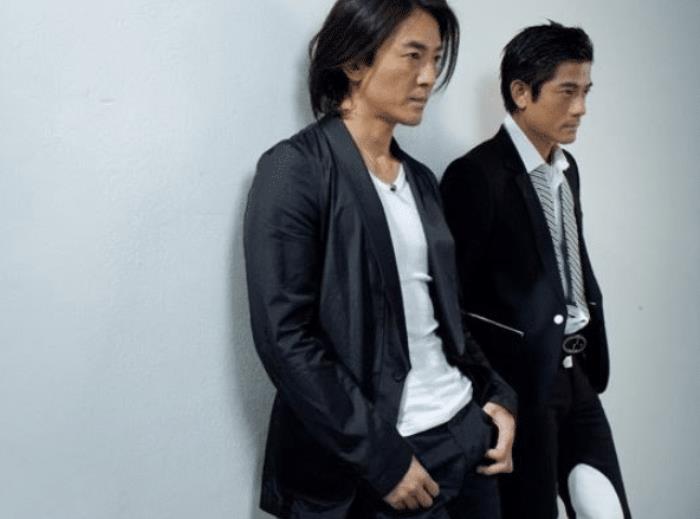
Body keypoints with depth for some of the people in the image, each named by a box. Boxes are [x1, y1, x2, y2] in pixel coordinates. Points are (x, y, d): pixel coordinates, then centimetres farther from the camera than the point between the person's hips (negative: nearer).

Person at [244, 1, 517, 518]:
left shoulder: (421, 179, 10)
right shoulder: (296, 169, -11)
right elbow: (284, 336, -18)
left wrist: (497, 395, 3)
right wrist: (381, 457, -17)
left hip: (467, 430, 7)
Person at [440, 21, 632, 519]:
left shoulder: (567, 167, 11)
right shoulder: (477, 174, -15)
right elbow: (451, 296, -14)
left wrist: (592, 355, 10)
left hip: (577, 371, 7)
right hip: (518, 380, -7)